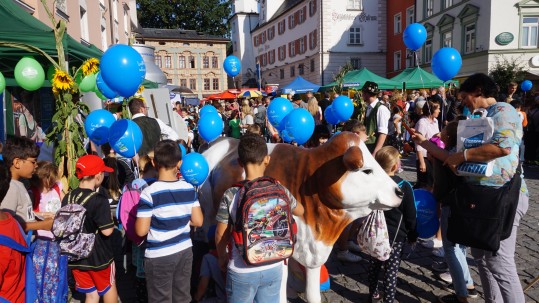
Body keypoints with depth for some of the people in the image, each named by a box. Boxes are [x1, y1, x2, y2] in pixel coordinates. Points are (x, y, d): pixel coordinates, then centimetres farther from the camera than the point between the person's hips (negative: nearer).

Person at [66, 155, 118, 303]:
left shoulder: (67, 198, -3)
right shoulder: (99, 200, -23)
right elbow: (107, 231, -23)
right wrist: (112, 222, -3)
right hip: (98, 256, -5)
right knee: (109, 288, 19)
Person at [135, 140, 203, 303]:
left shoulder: (149, 193, -18)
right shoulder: (189, 188, -5)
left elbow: (141, 231, -16)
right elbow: (198, 221, 0)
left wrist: (154, 220, 3)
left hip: (159, 256, -4)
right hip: (185, 250, 4)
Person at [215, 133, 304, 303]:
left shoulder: (230, 195, -18)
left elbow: (220, 236, -8)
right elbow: (300, 212, 9)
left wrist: (222, 259, 11)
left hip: (242, 272, -2)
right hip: (273, 268, 2)